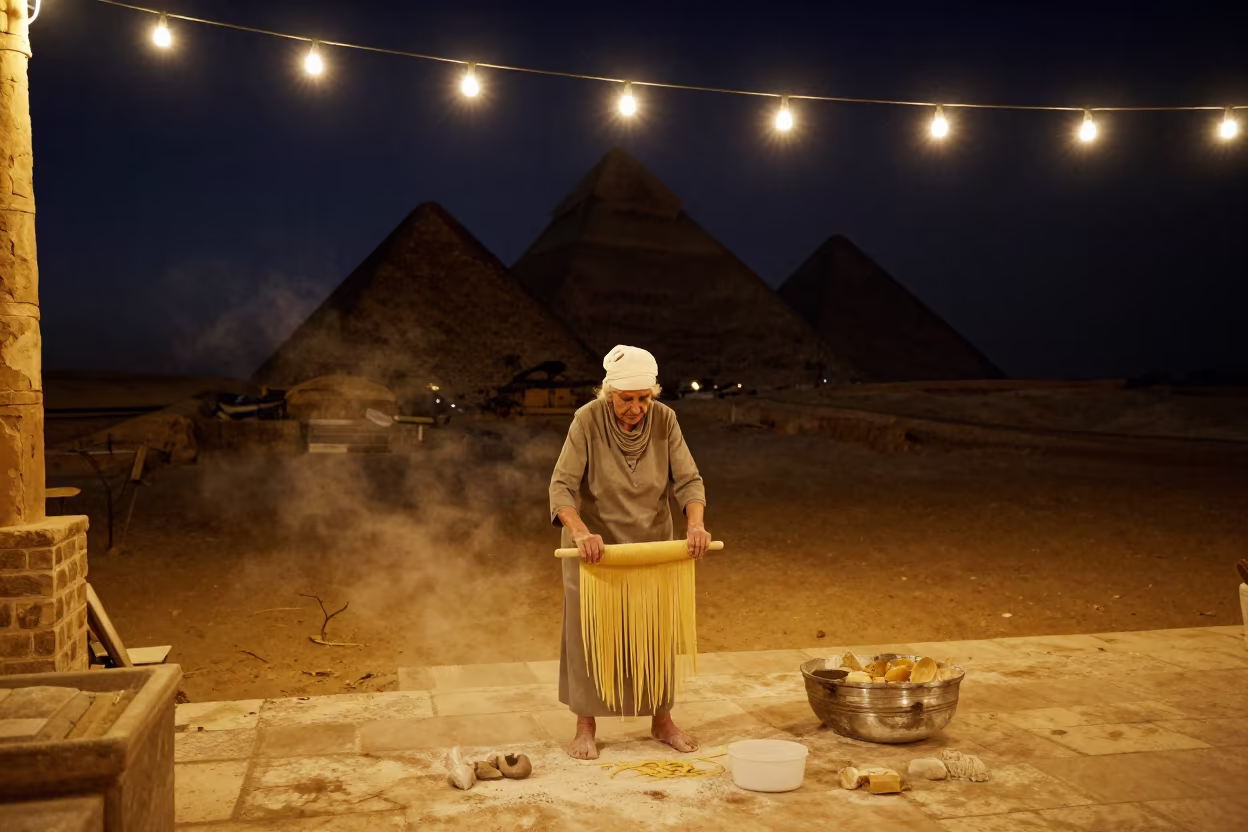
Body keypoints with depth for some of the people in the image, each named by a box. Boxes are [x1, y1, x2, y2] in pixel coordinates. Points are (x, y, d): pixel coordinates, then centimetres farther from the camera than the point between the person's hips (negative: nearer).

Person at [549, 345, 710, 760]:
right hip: (595, 545, -3)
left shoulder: (664, 419, -12)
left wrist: (696, 523, -30)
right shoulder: (588, 419, -20)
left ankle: (662, 721, 26)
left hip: (652, 545, 3)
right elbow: (562, 486, -23)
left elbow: (688, 479, -11)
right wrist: (581, 533, -40)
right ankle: (586, 727, 16)